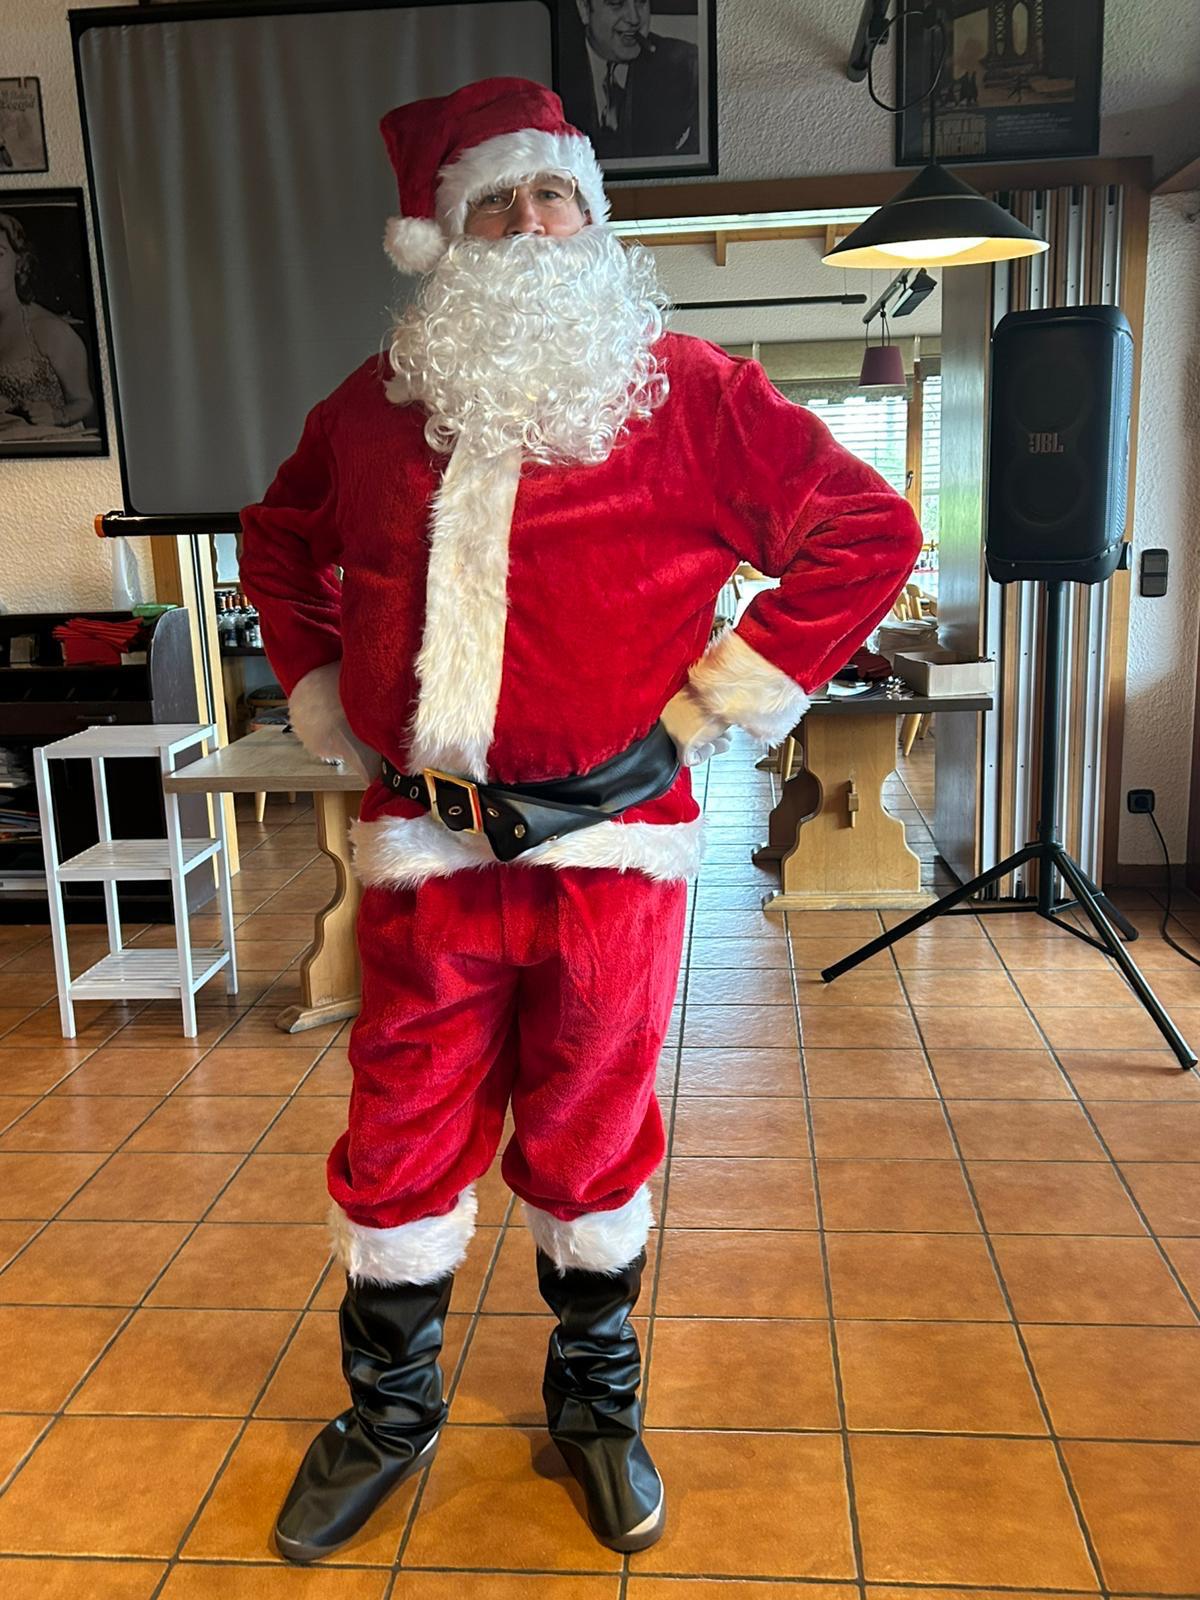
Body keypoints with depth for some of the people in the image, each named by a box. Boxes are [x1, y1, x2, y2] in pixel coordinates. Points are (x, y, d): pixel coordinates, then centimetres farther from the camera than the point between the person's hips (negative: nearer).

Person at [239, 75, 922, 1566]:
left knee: (590, 1145, 13)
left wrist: (706, 712, -9)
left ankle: (595, 1403, 36)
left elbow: (867, 529, -5)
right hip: (422, 846, 3)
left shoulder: (684, 391, -2)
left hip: (609, 843, -2)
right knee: (399, 1145, 12)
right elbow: (277, 543, 25)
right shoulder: (377, 404, 9)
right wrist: (330, 709, 12)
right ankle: (388, 1412, 35)